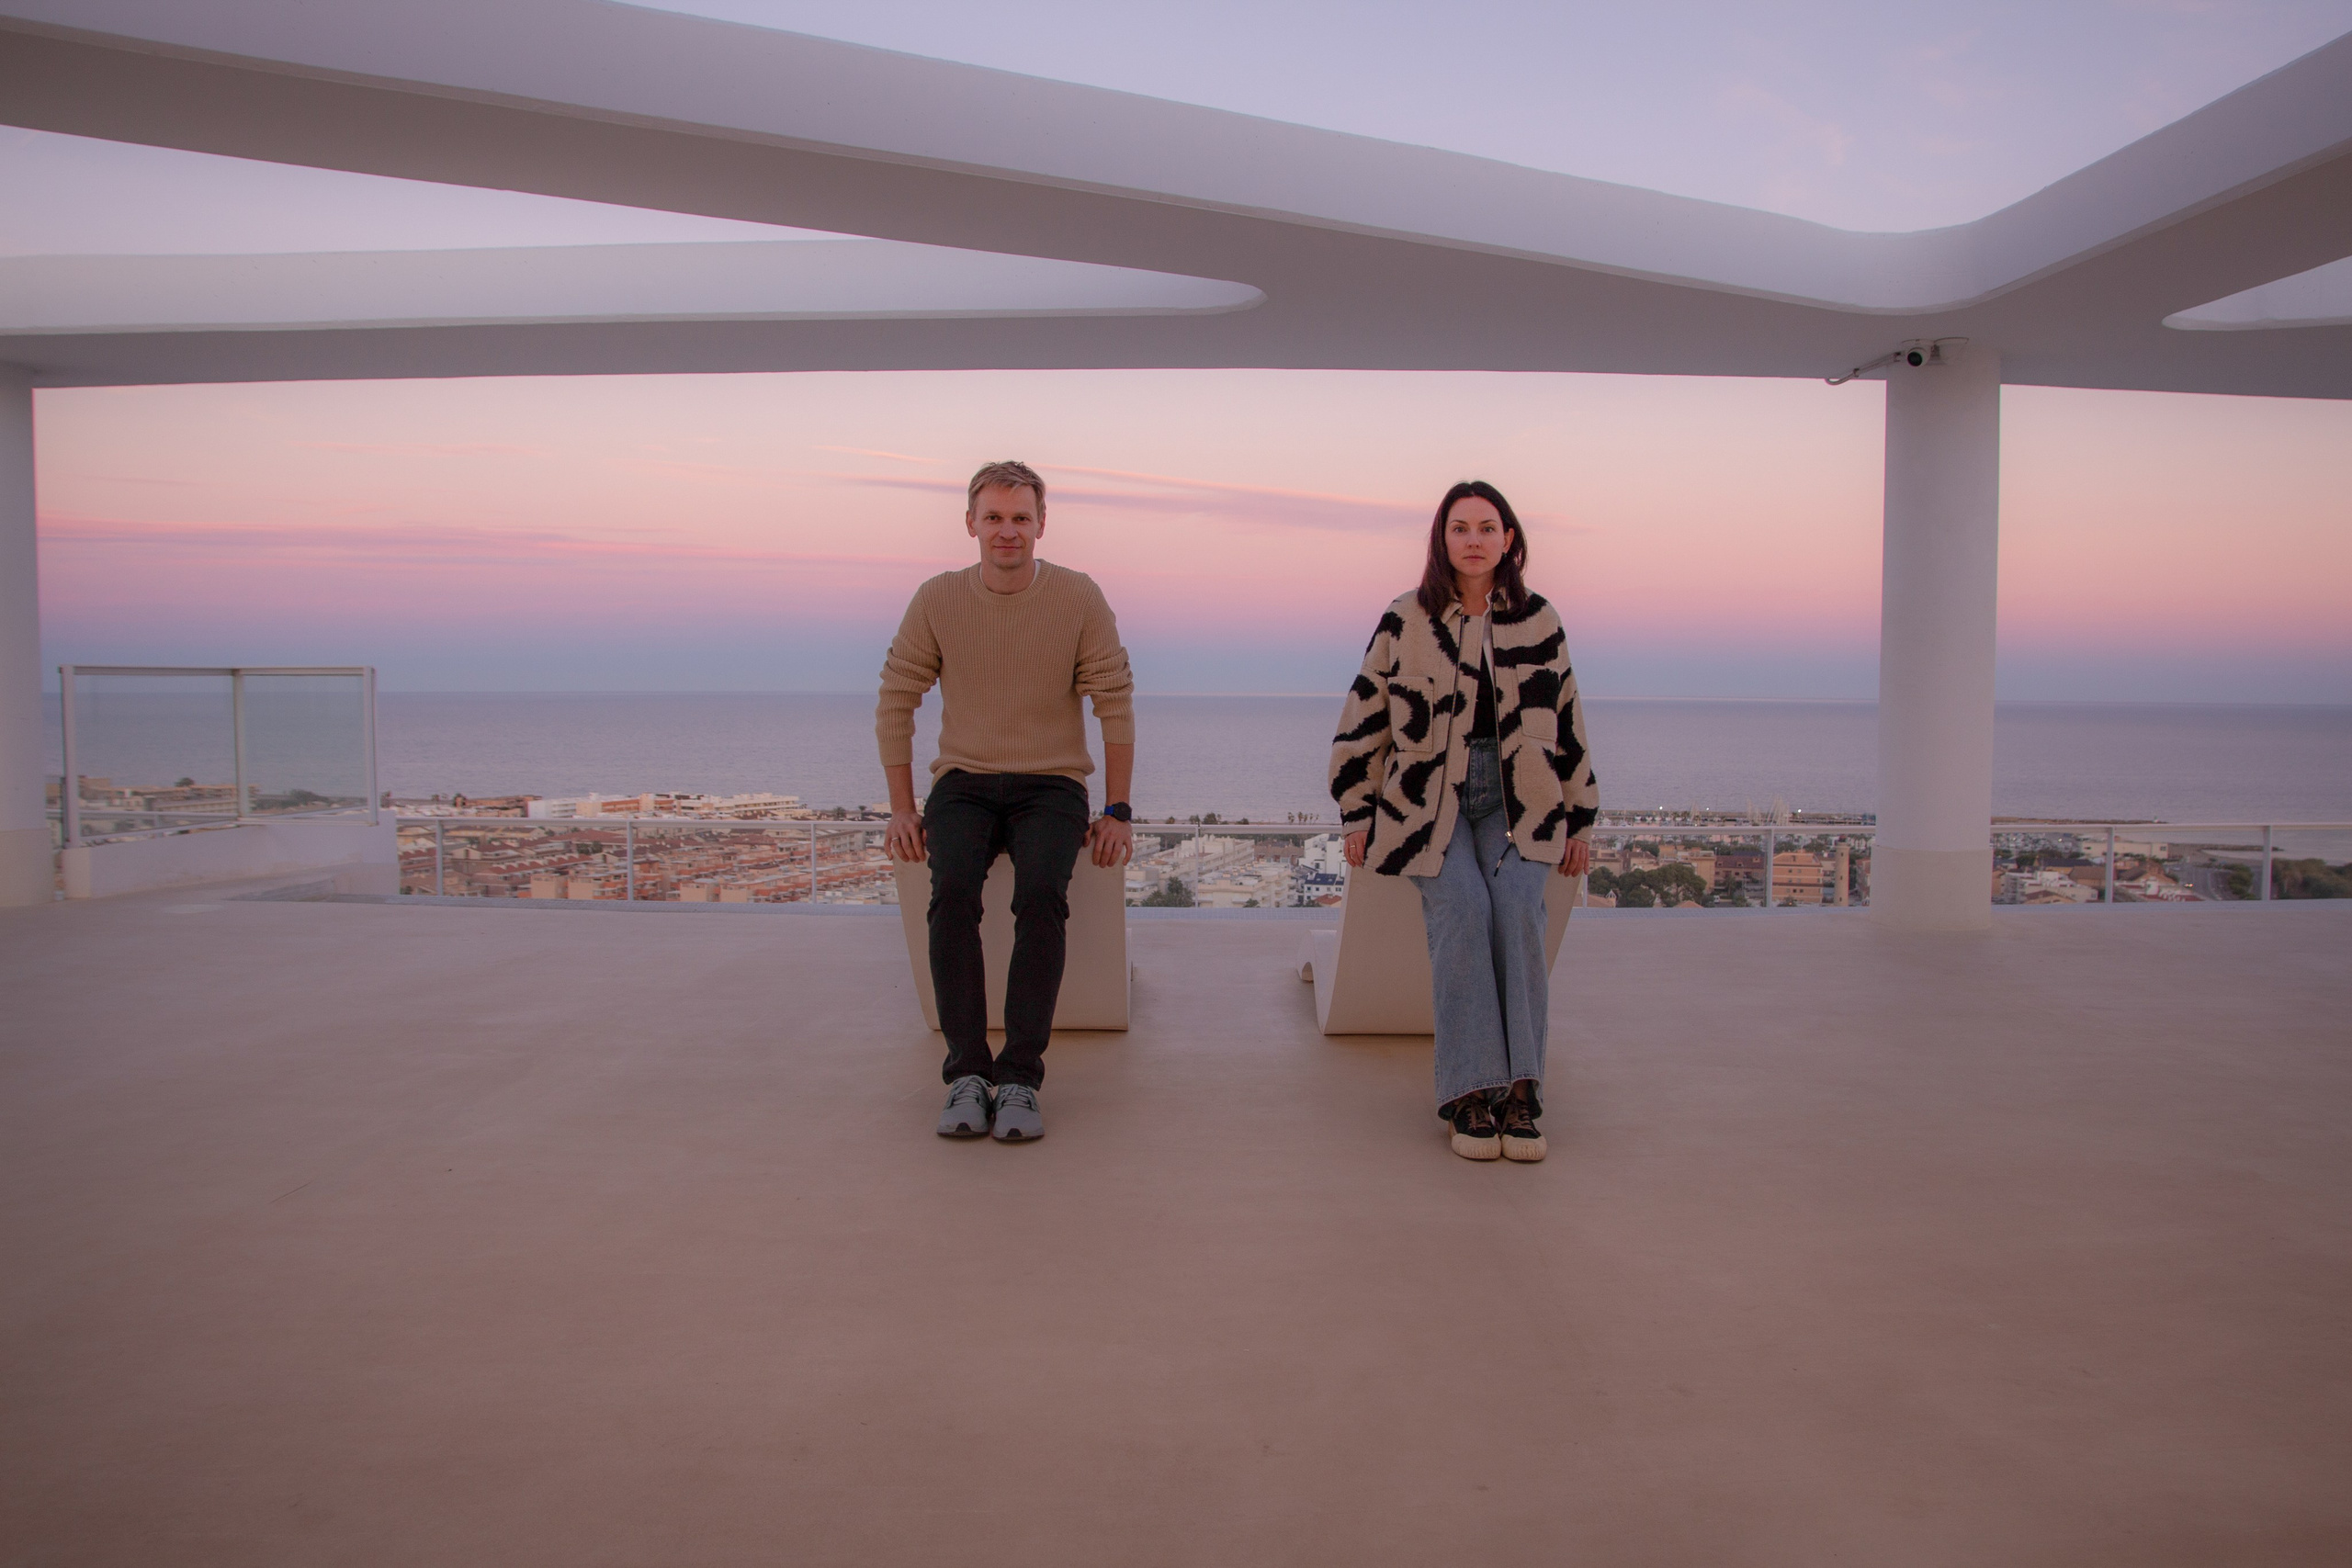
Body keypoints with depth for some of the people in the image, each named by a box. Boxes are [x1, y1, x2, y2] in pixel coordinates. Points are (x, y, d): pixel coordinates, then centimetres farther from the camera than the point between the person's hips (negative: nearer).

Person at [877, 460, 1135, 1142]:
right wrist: (902, 808, 1)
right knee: (953, 891, -30)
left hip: (1050, 785, -1)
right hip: (964, 784, 1)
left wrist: (1118, 813, -4)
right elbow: (895, 702, 8)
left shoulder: (1079, 598, -2)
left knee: (1041, 894, -32)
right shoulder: (937, 600, 1)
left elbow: (1116, 705, 1)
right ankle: (967, 1074, -23)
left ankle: (1020, 1078, -25)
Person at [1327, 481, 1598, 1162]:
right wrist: (1359, 814, 4)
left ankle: (1521, 1091, -21)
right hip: (1429, 800, -1)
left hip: (1516, 798, 2)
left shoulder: (1539, 622, 9)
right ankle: (1470, 1095, -24)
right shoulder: (1406, 621, 4)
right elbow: (1362, 721, 8)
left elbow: (1567, 725, 16)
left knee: (1518, 908, -26)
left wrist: (1579, 822, 15)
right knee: (1462, 909, -27)